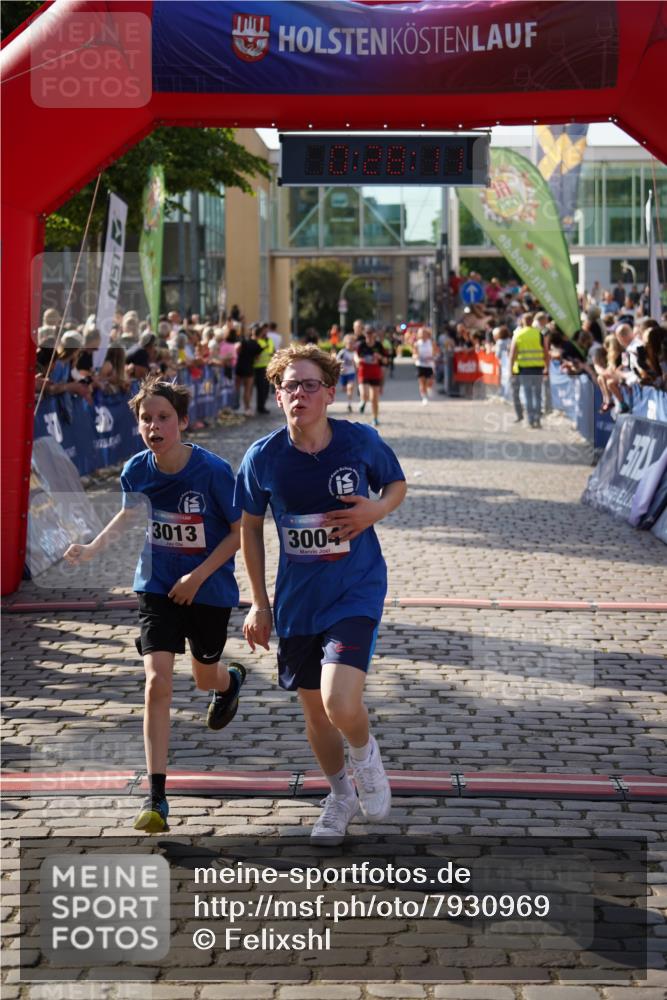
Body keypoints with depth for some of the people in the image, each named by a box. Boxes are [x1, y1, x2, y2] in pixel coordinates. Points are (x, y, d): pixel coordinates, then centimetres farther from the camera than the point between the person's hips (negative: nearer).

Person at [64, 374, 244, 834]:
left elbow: (241, 531, -11)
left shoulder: (213, 471, -21)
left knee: (206, 677, 19)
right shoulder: (136, 471, -9)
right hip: (157, 588, 2)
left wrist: (198, 575, -18)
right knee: (157, 681, -14)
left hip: (209, 590, -1)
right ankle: (156, 796, -11)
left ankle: (232, 680, 62)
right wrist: (93, 548, 0)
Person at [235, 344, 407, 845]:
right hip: (297, 599, 3)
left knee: (341, 705, -21)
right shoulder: (263, 457, -9)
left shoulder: (361, 441, -12)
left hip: (357, 591, -3)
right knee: (314, 711, 13)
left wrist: (376, 509, -16)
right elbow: (251, 526, 6)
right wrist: (259, 604, 7)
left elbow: (397, 483, 8)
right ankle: (340, 795, 42)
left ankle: (365, 750, 16)